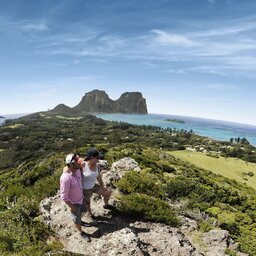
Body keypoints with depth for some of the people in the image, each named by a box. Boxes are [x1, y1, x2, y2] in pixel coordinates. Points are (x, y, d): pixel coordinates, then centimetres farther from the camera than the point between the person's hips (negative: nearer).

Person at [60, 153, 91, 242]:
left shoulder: (77, 169, -18)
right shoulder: (66, 178, -42)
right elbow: (63, 195, -30)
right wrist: (72, 206, -19)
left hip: (80, 197, 7)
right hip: (73, 202, -7)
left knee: (80, 211, 33)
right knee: (76, 218, 19)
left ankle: (80, 221, 63)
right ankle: (81, 232, 45)